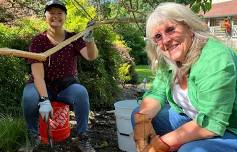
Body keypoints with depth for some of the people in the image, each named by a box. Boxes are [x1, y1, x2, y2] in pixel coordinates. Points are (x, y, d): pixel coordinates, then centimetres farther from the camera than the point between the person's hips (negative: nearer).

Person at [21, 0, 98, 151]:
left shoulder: (74, 38, -3)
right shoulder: (38, 41, -10)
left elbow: (92, 56, -20)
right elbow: (38, 73, -20)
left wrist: (89, 40, -42)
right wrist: (44, 100, -34)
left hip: (67, 86, 1)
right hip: (43, 86, -1)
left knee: (81, 92, -32)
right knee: (29, 96, -33)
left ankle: (83, 138, -14)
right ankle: (33, 137, -5)